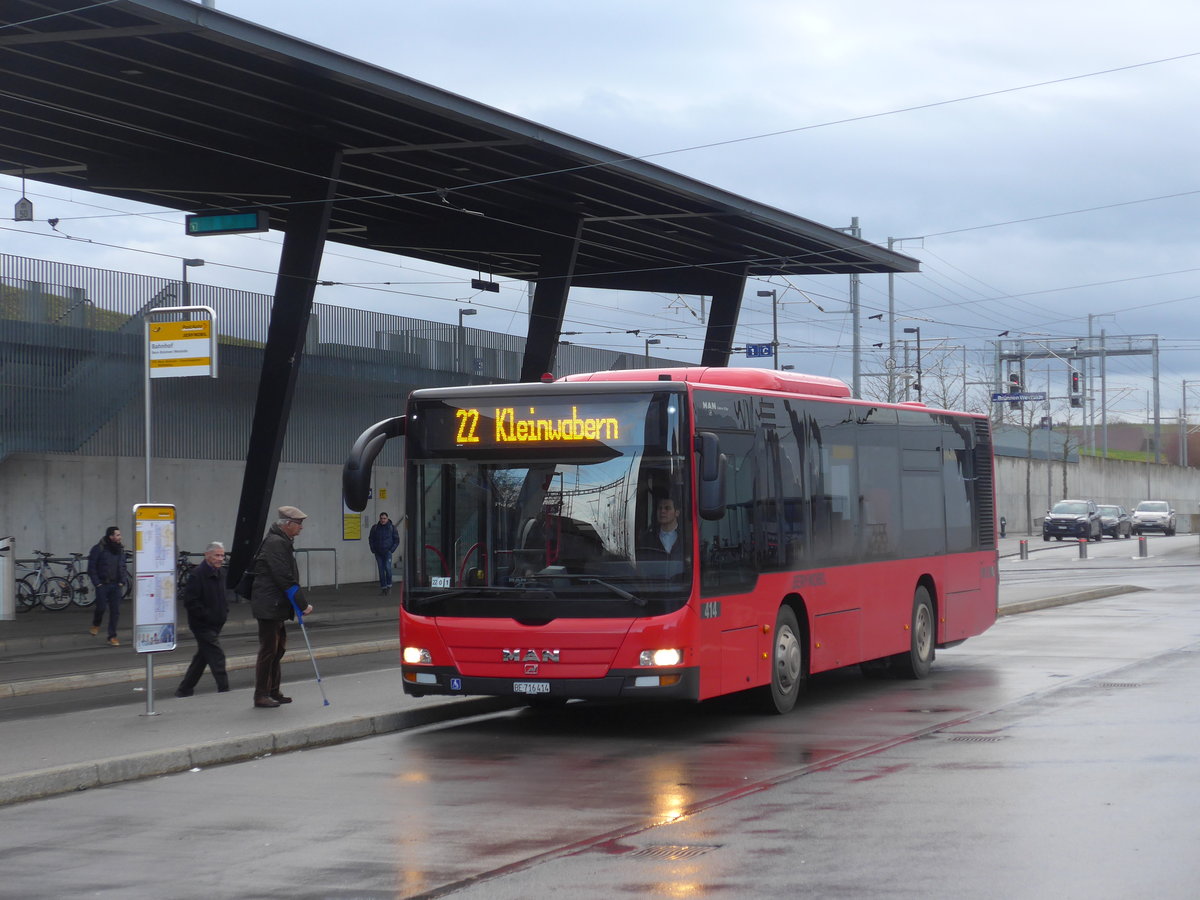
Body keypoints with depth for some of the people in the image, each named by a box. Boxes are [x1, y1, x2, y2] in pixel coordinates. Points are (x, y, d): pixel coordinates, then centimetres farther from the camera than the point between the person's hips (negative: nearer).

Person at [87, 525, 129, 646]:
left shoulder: (120, 549, 8)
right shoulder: (99, 549, -9)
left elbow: (123, 567, 16)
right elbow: (91, 568, -7)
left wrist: (122, 582, 4)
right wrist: (97, 583, -10)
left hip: (116, 585, 4)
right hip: (102, 585, -4)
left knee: (115, 611, 1)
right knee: (101, 607, -5)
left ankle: (112, 636, 8)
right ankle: (96, 624, 28)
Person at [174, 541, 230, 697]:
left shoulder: (220, 572, 10)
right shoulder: (197, 574, -17)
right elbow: (190, 602, -20)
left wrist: (225, 612, 9)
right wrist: (207, 616, -20)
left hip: (215, 625, 9)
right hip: (203, 625, -9)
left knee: (202, 658, 15)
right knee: (217, 657, -12)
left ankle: (184, 690, 25)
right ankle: (224, 690, -11)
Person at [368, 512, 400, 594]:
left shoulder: (392, 528, 0)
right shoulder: (375, 528, 4)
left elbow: (396, 540, 6)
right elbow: (371, 539, 15)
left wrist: (392, 550, -4)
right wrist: (373, 550, 5)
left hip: (387, 552, -2)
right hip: (378, 553, 2)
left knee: (388, 567, -17)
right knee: (381, 570, 2)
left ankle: (389, 585, -2)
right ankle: (383, 587, 7)